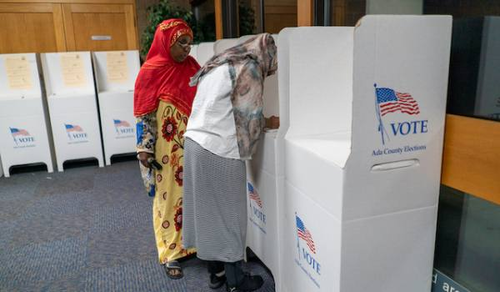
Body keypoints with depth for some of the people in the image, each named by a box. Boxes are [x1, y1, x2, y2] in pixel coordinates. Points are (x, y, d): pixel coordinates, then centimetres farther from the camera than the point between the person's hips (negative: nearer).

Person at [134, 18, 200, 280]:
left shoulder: (192, 68, 6)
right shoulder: (151, 71, -9)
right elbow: (145, 114, -10)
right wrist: (145, 149, -13)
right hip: (167, 149, -5)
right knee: (169, 197, 6)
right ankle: (170, 254, 20)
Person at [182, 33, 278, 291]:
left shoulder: (220, 63, 18)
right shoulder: (249, 69, -9)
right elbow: (250, 119, -11)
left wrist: (261, 122, 20)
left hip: (196, 142, 9)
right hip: (219, 150, -9)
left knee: (208, 209, 16)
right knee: (227, 213, 5)